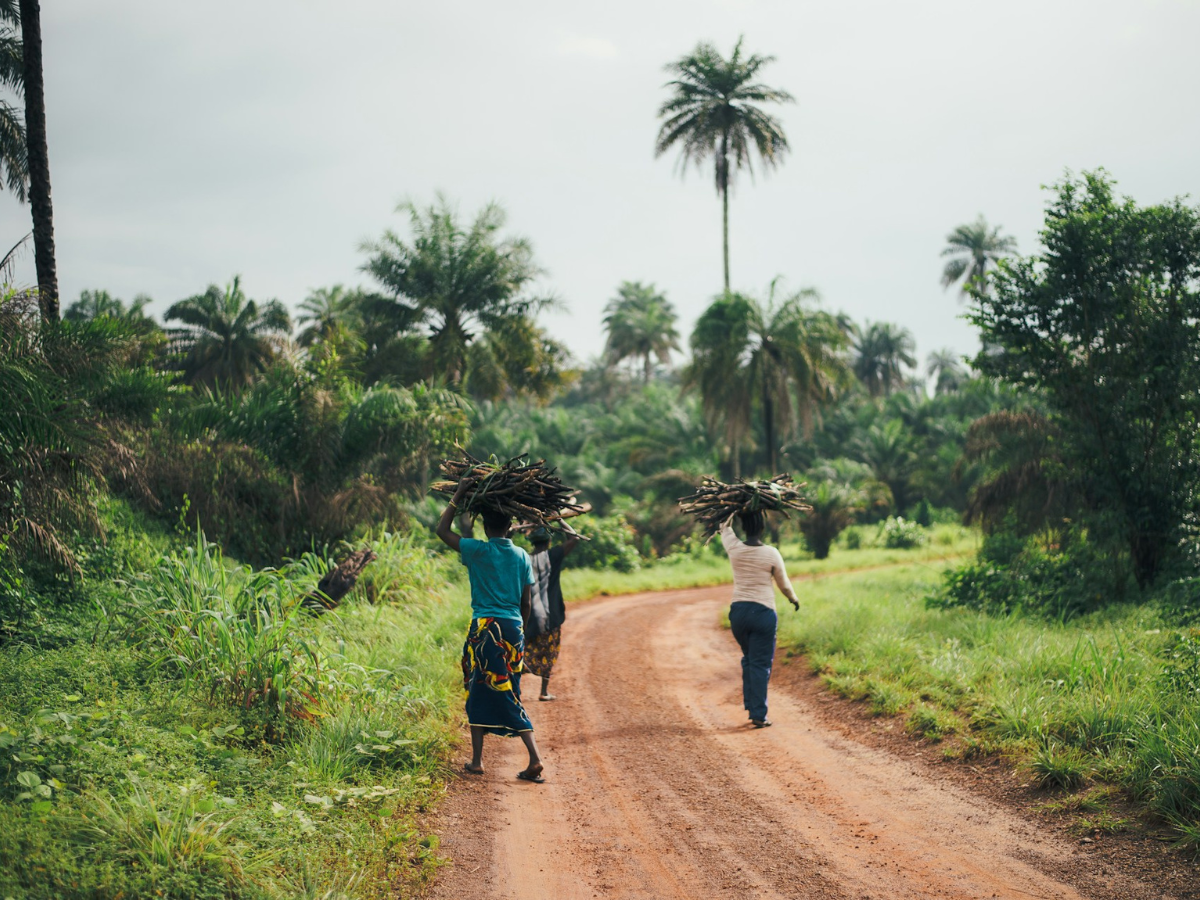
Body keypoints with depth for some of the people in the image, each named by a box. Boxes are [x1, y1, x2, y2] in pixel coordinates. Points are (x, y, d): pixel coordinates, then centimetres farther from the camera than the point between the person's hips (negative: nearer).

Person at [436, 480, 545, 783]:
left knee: (479, 693, 5)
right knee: (508, 695, 9)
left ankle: (477, 761, 7)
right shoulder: (522, 557, 6)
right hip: (513, 628, 4)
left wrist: (458, 496, 7)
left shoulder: (478, 551, -7)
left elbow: (443, 530, 4)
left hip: (486, 628, -4)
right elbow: (526, 602, 9)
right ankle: (534, 759, 0)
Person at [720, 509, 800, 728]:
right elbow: (784, 584, 5)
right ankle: (758, 715, -1)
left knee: (748, 659, 23)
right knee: (760, 664, 1)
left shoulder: (735, 549, -4)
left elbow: (724, 527, 20)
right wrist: (794, 599, 24)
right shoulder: (771, 554, -9)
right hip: (763, 612, -3)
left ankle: (750, 705, 24)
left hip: (738, 611, 3)